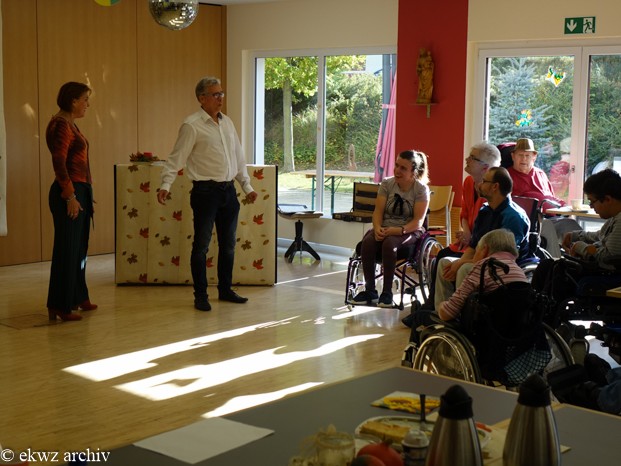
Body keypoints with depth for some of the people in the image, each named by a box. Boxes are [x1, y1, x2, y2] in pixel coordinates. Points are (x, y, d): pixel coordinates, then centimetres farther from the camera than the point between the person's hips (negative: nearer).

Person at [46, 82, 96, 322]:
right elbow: (58, 163, -22)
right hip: (69, 194, -10)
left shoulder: (69, 124, 15)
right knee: (67, 250, -5)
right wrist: (70, 196, -23)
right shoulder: (61, 125, -15)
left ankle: (78, 298, 28)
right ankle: (59, 307, 2)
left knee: (79, 248, 17)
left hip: (79, 191, 10)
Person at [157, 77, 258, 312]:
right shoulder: (191, 125, -9)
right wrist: (165, 186, -21)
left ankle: (225, 290, 27)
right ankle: (200, 295, 11)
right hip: (205, 191, -7)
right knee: (201, 245, 1)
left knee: (228, 244, 14)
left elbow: (238, 157, 19)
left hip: (228, 190, 7)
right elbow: (176, 158, -11)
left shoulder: (227, 122, 12)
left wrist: (247, 187, 19)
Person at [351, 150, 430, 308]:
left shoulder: (421, 189, -4)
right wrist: (377, 228, -21)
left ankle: (387, 293, -25)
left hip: (409, 231, -3)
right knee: (367, 242, -30)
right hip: (385, 228, 4)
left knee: (389, 243, -36)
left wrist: (400, 230, -28)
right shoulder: (387, 184, 6)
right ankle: (370, 291, -17)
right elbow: (378, 211, 0)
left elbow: (418, 221, -12)